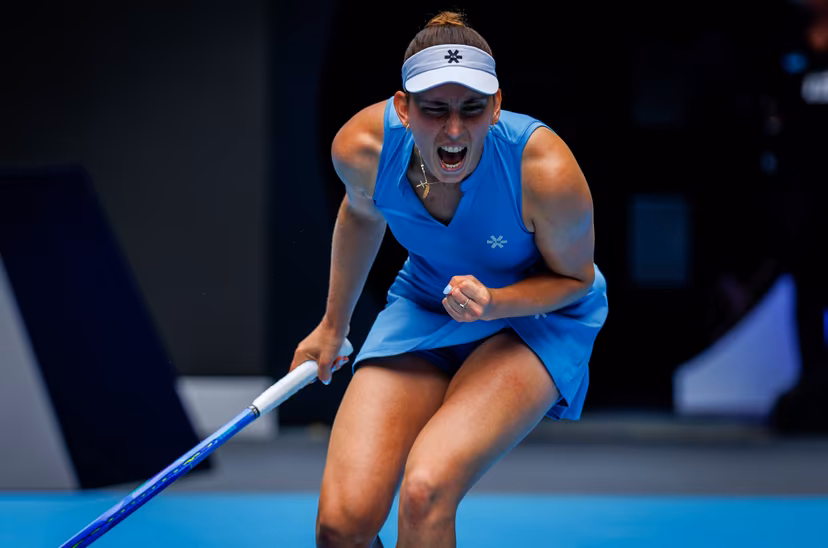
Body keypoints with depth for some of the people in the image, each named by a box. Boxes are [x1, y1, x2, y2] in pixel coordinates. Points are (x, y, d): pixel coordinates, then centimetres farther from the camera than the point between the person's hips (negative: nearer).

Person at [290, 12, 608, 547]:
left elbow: (575, 277, -12)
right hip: (422, 306, 3)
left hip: (538, 315, -3)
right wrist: (333, 325, 17)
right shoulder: (360, 148, -22)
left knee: (424, 493, -30)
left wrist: (493, 302, -31)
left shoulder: (547, 171, -33)